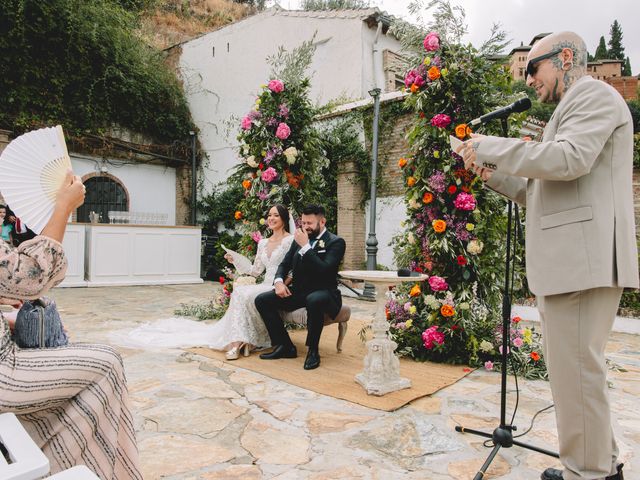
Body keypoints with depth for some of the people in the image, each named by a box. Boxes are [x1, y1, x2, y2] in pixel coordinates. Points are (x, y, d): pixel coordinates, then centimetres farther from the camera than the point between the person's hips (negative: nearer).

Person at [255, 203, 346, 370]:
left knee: (314, 300, -41)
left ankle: (313, 350, -18)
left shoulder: (336, 242, -7)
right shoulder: (299, 240, 11)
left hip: (322, 292, -6)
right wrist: (279, 281, -6)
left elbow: (324, 270, -22)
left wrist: (305, 246, -22)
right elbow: (284, 264, 15)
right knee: (262, 300, -10)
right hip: (298, 291, 6)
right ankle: (285, 346, 0)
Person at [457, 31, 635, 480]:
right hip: (570, 259, 10)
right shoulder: (573, 107, 26)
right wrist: (494, 173, 13)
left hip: (583, 258, -10)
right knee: (577, 365, 16)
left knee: (577, 367, -4)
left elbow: (569, 159, -23)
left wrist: (490, 147, -13)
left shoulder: (595, 94, -3)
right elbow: (544, 192, 25)